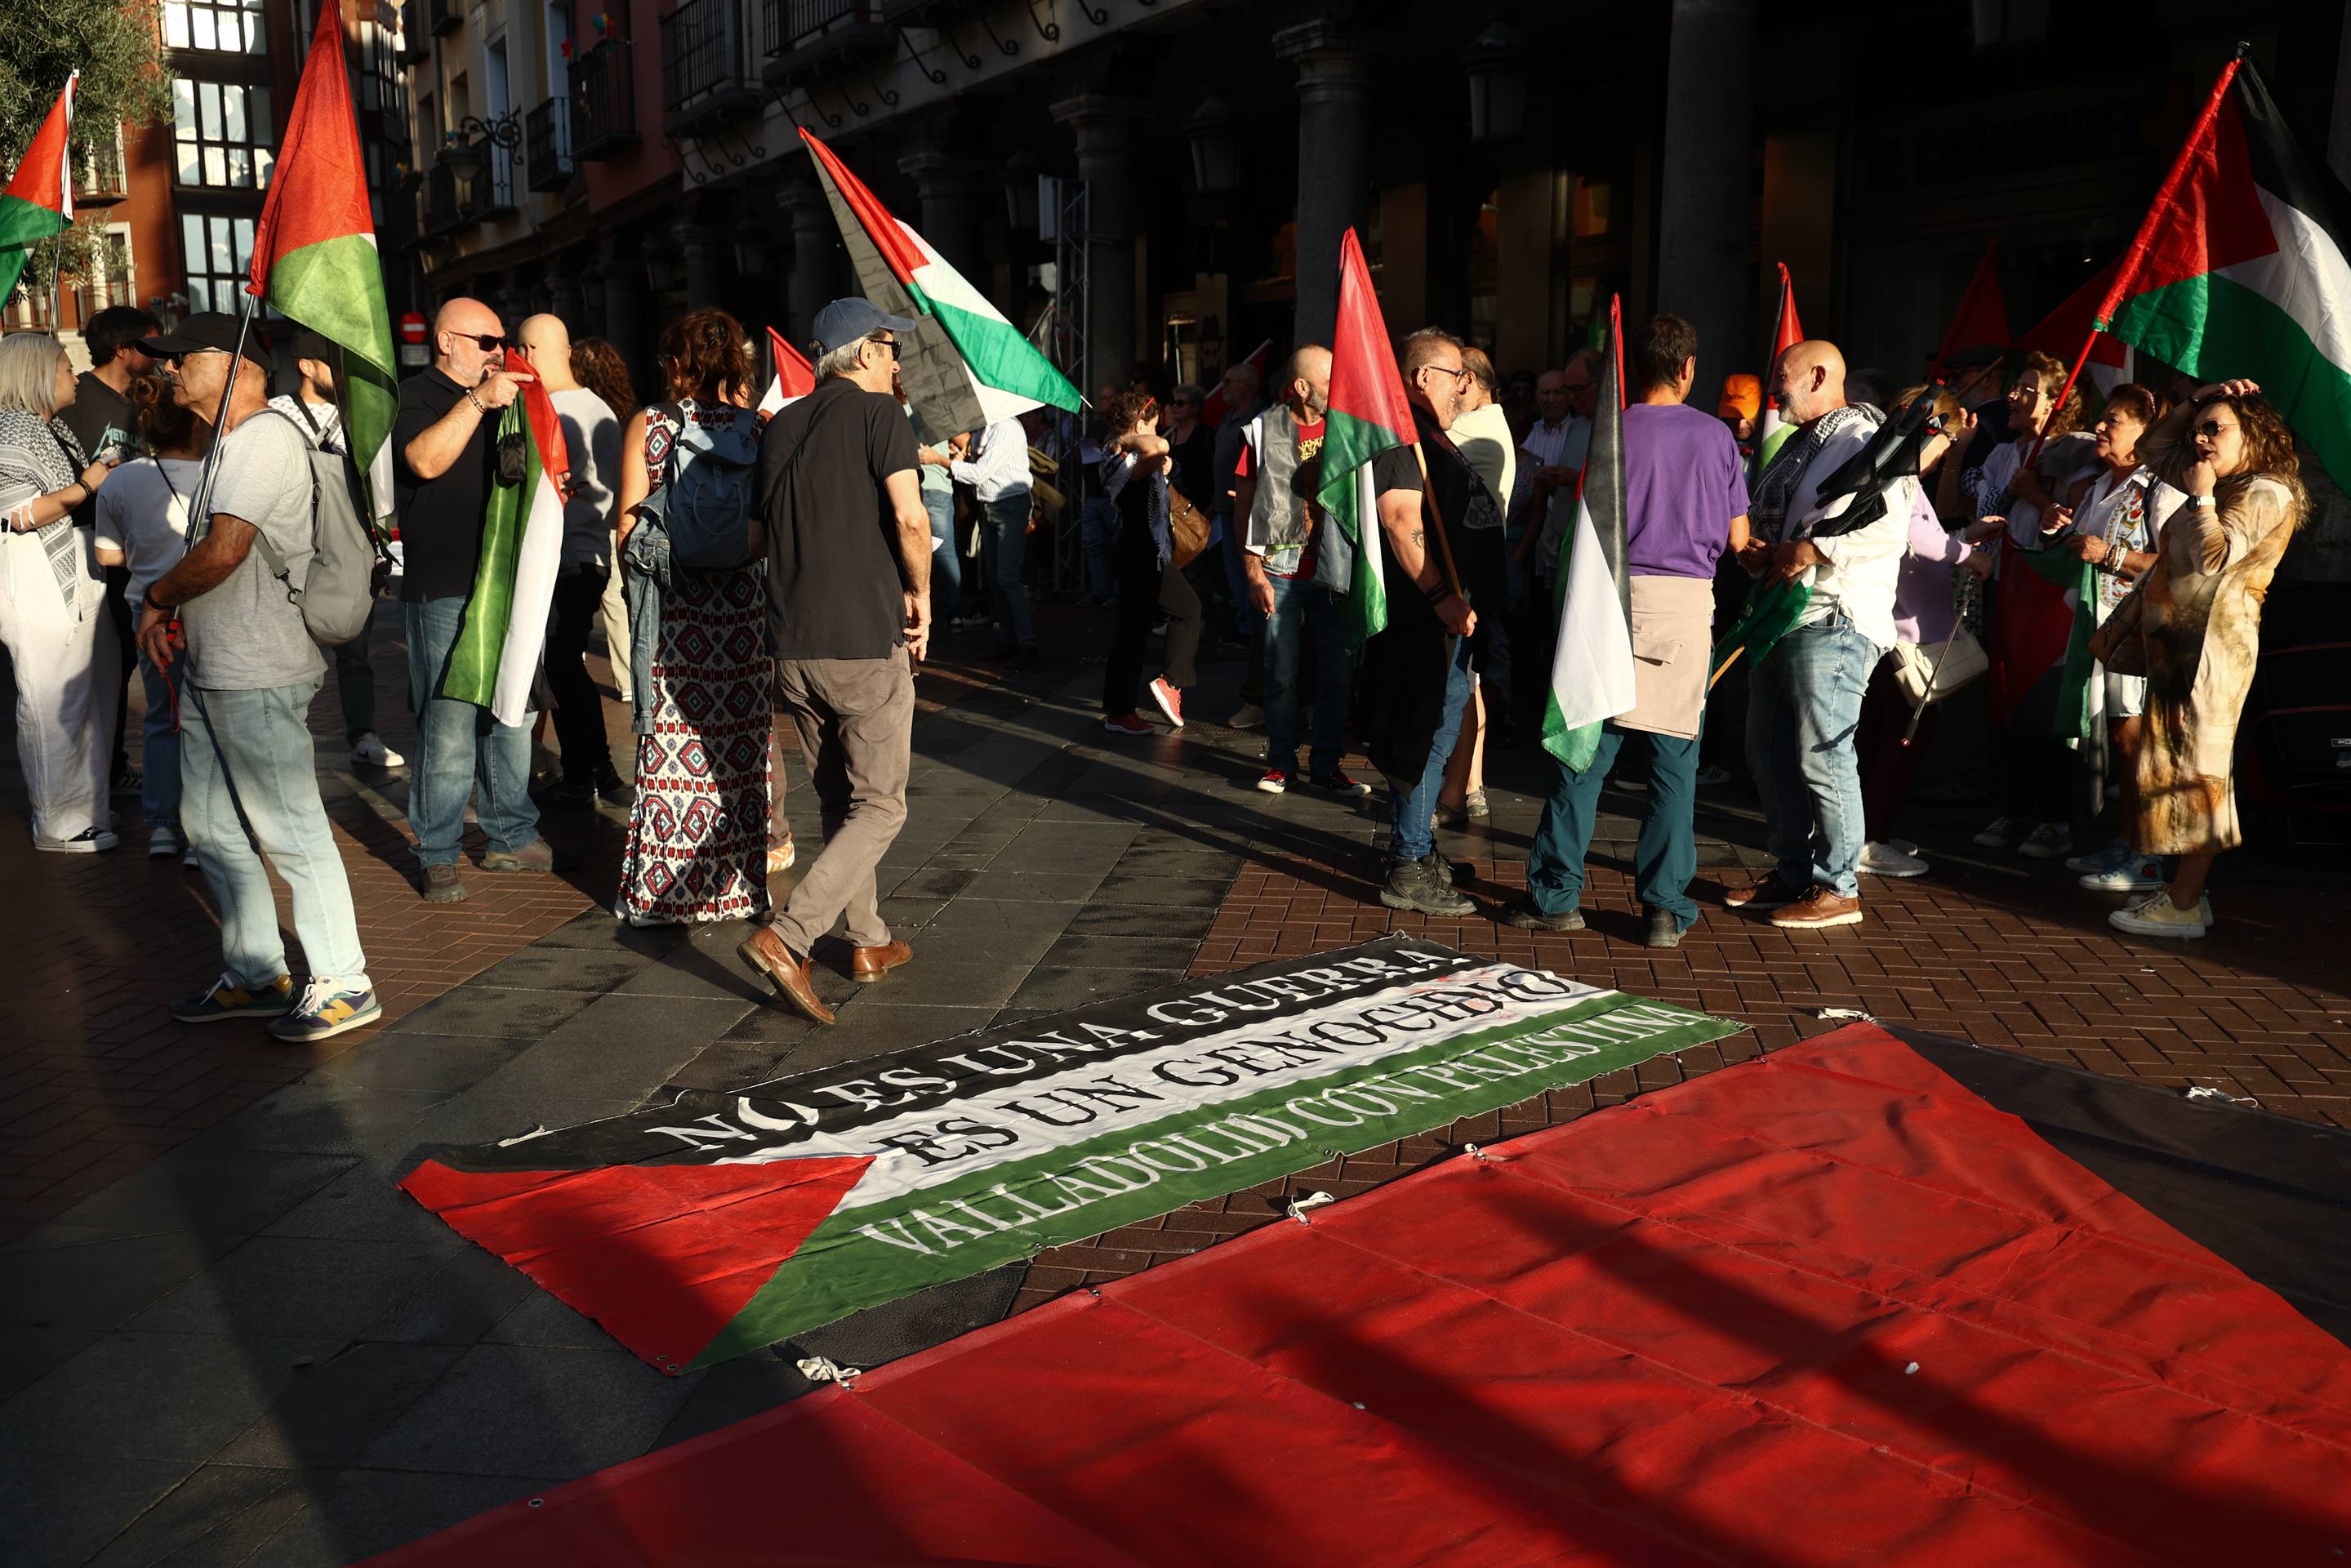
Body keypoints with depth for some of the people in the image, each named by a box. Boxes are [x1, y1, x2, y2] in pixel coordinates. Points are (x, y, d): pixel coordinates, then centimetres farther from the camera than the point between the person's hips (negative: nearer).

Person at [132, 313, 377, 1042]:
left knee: (292, 832, -3)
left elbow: (223, 551, -24)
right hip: (211, 673, 11)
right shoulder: (231, 446, 18)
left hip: (259, 679, -11)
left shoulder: (266, 437, -15)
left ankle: (343, 983, 7)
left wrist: (157, 595, -6)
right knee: (211, 828, 15)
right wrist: (167, 607, 7)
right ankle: (254, 975, 27)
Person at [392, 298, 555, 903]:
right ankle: (438, 858, 0)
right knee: (448, 729, -8)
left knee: (512, 720, 11)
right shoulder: (415, 397, -2)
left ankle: (512, 837, 22)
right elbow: (425, 460, -22)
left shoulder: (497, 401, 22)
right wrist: (477, 400, -26)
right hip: (443, 590, -8)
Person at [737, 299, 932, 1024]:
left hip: (793, 646, 7)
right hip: (867, 641, -7)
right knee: (879, 808, 1)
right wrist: (920, 594, -4)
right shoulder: (877, 412, -6)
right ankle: (785, 937, -12)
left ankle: (869, 942, 27)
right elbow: (910, 516, -19)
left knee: (838, 801, 18)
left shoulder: (780, 427, 13)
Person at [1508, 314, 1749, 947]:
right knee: (1674, 759, 5)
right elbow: (1738, 537, 9)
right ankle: (1666, 908, 6)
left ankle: (1556, 895, 8)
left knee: (1584, 750, 4)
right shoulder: (1716, 436, 6)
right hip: (1688, 598, 1)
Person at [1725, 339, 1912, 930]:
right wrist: (1759, 551, 8)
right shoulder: (1796, 443, 21)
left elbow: (1890, 526, -22)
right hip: (1780, 615, 10)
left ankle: (1838, 888, 1)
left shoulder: (1860, 438, -10)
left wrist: (1812, 550, -22)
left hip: (1832, 621, -10)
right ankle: (1791, 872, 24)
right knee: (1769, 751, 13)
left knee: (1822, 755, -8)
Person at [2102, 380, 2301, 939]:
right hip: (2179, 644, 10)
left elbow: (2213, 557, -23)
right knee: (2179, 768, 10)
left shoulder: (2265, 494, -9)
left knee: (2194, 769, -9)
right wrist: (2197, 400, 17)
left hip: (2210, 648, -10)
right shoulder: (2222, 488, 20)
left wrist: (2201, 497, -12)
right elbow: (2154, 444, 30)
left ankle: (2184, 904, -7)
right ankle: (2187, 891, 15)